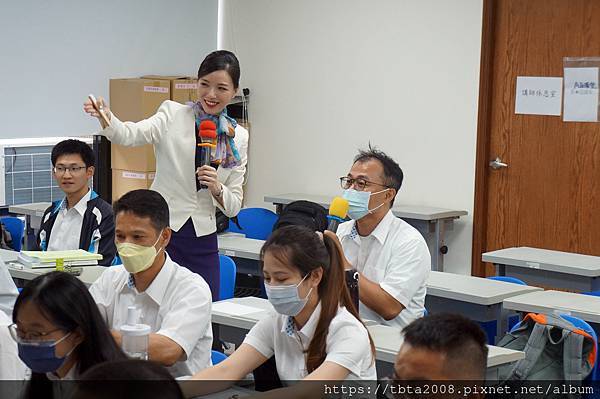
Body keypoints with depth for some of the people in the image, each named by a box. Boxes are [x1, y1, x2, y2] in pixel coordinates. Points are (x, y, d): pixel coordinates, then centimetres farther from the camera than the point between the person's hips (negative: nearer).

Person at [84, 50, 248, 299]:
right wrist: (105, 117, -37)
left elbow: (233, 206, 10)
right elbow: (130, 134, -17)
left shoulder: (238, 137, 9)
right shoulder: (173, 114, 1)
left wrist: (217, 188, -11)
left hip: (202, 242, 3)